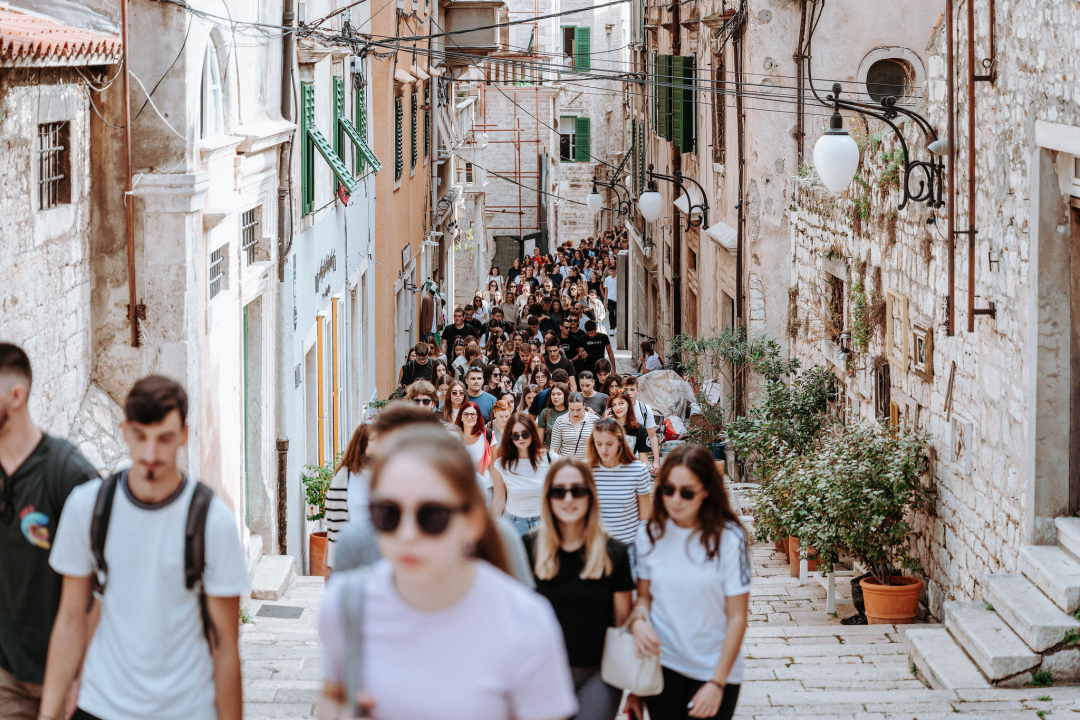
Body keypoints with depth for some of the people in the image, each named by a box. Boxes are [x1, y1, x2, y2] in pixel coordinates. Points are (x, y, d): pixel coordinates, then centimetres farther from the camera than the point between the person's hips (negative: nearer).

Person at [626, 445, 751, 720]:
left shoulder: (728, 539, -12)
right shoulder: (649, 534, -1)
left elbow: (737, 617, -9)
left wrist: (718, 682, -12)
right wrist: (638, 619, -13)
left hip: (715, 669, -3)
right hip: (662, 666, 3)